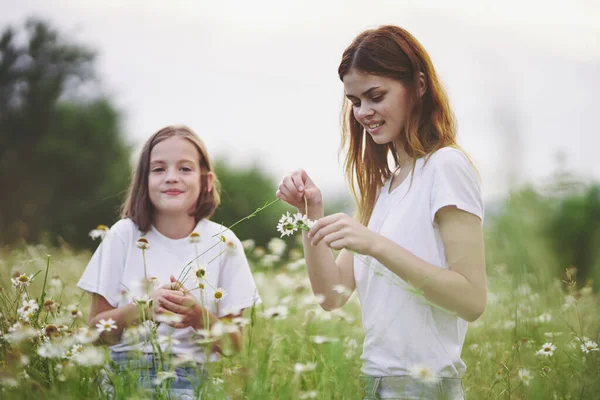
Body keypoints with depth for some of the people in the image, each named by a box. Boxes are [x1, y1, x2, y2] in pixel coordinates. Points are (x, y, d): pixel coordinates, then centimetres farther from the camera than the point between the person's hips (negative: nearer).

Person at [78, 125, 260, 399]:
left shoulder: (222, 243, 2)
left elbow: (235, 345, 5)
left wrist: (197, 316, -16)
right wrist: (144, 308, -15)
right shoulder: (124, 235, 3)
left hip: (191, 375, 0)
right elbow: (96, 329, 4)